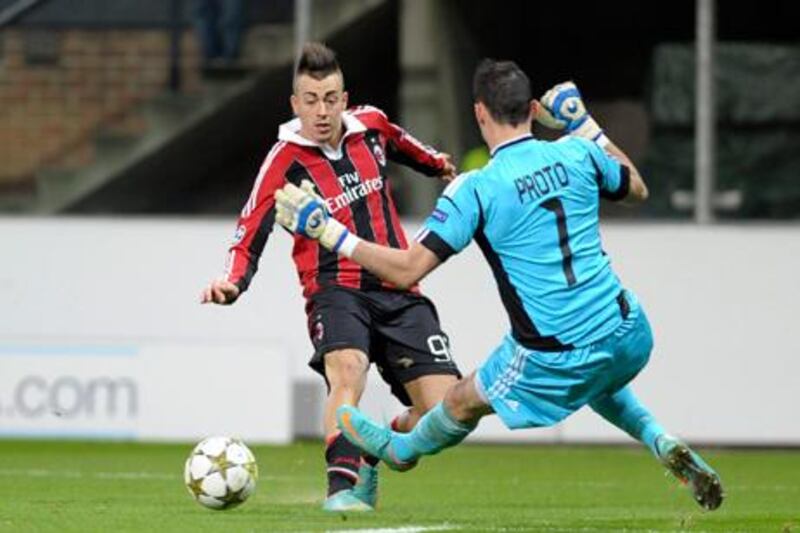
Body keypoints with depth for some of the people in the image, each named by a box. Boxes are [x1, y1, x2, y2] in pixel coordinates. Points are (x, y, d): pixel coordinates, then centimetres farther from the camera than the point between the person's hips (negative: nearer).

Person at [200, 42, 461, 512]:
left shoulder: (371, 126, 2)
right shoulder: (285, 163, -10)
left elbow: (402, 146, 27)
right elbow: (250, 237, -12)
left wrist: (440, 165, 42)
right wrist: (232, 282, -30)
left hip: (399, 292, 4)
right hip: (336, 291, -4)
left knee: (444, 411, -6)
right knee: (348, 368, -37)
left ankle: (370, 459, 21)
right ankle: (342, 485, -38)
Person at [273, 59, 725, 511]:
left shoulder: (475, 189, -14)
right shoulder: (577, 154, -1)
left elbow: (408, 269, -15)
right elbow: (637, 188, 22)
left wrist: (330, 233, -7)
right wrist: (585, 126, 28)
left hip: (556, 361, -4)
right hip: (627, 337, 4)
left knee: (464, 402, 25)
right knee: (596, 379, 41)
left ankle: (402, 449, 51)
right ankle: (662, 443, 20)